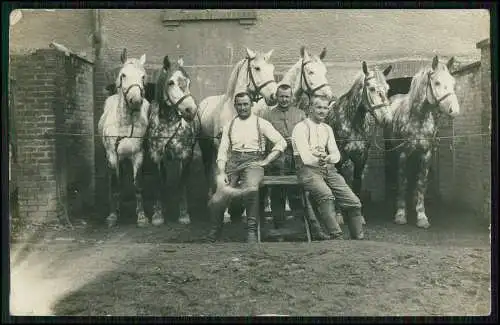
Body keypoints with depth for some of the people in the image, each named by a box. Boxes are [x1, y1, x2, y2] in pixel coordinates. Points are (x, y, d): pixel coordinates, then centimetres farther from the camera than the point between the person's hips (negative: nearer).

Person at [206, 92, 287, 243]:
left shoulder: (261, 123, 11)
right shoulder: (229, 126, 19)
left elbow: (281, 142, 5)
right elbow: (222, 151, 12)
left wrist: (266, 161, -4)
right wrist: (221, 172, -4)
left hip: (253, 161, -2)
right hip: (233, 161, 2)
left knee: (250, 188, -36)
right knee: (218, 198, -22)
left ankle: (251, 230, -23)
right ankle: (215, 229, 3)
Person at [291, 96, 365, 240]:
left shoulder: (327, 129, 21)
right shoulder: (301, 127, 0)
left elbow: (336, 154, 10)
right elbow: (306, 157, -10)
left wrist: (328, 158, -11)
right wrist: (320, 160, -17)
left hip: (329, 169, 6)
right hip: (308, 170, -6)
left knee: (354, 202, -8)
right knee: (326, 195, -35)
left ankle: (358, 238, 5)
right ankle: (337, 236, -33)